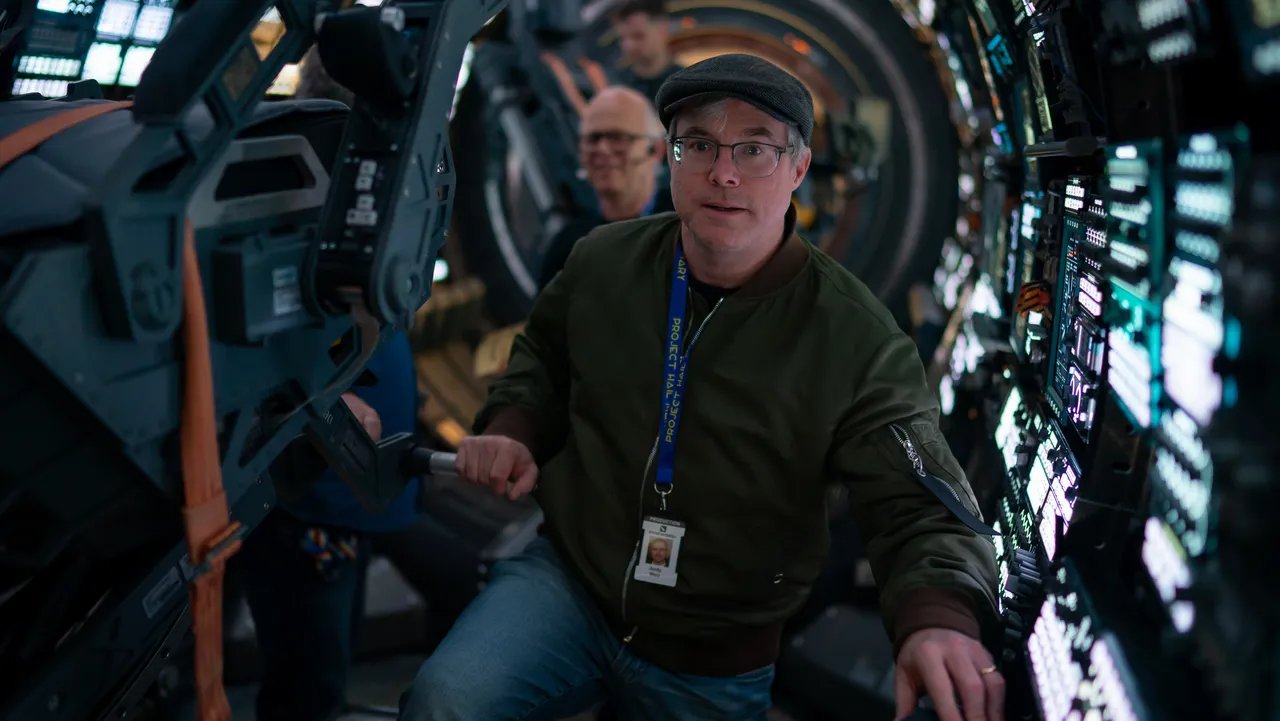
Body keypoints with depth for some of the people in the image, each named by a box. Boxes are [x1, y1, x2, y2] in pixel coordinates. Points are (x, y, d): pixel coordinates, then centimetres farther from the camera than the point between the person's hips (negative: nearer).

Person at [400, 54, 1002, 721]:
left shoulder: (857, 340, -17)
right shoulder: (603, 260, -4)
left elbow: (920, 508, -21)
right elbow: (543, 356, 18)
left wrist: (937, 616, -43)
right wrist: (512, 427, -3)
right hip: (567, 579, 2)